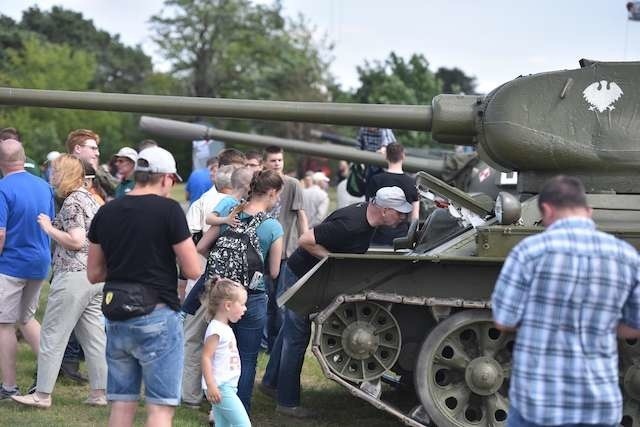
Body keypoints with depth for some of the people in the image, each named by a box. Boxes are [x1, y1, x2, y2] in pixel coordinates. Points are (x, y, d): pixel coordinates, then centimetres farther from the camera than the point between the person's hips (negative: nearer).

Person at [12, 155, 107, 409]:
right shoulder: (90, 198, 15)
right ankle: (100, 393, 11)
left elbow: (76, 241, -20)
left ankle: (42, 394, 3)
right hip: (96, 275, 9)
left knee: (53, 335, -1)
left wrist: (49, 228, -10)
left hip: (73, 276, -9)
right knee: (94, 336, 9)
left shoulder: (72, 202, -12)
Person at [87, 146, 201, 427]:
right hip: (156, 316, -5)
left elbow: (94, 274, 13)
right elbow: (193, 271, -8)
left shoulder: (106, 212, 7)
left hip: (117, 318, 6)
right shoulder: (168, 210, -9)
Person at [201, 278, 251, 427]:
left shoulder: (225, 328, 17)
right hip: (220, 388, -10)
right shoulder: (216, 329, -14)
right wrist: (210, 386, -25)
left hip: (227, 386, 10)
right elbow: (206, 357, -20)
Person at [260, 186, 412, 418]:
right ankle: (288, 403, 7)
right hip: (299, 275, -9)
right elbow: (306, 240, -31)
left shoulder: (367, 211, -5)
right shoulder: (349, 224, -34)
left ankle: (271, 382, 36)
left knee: (290, 330, 21)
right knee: (297, 337, -2)